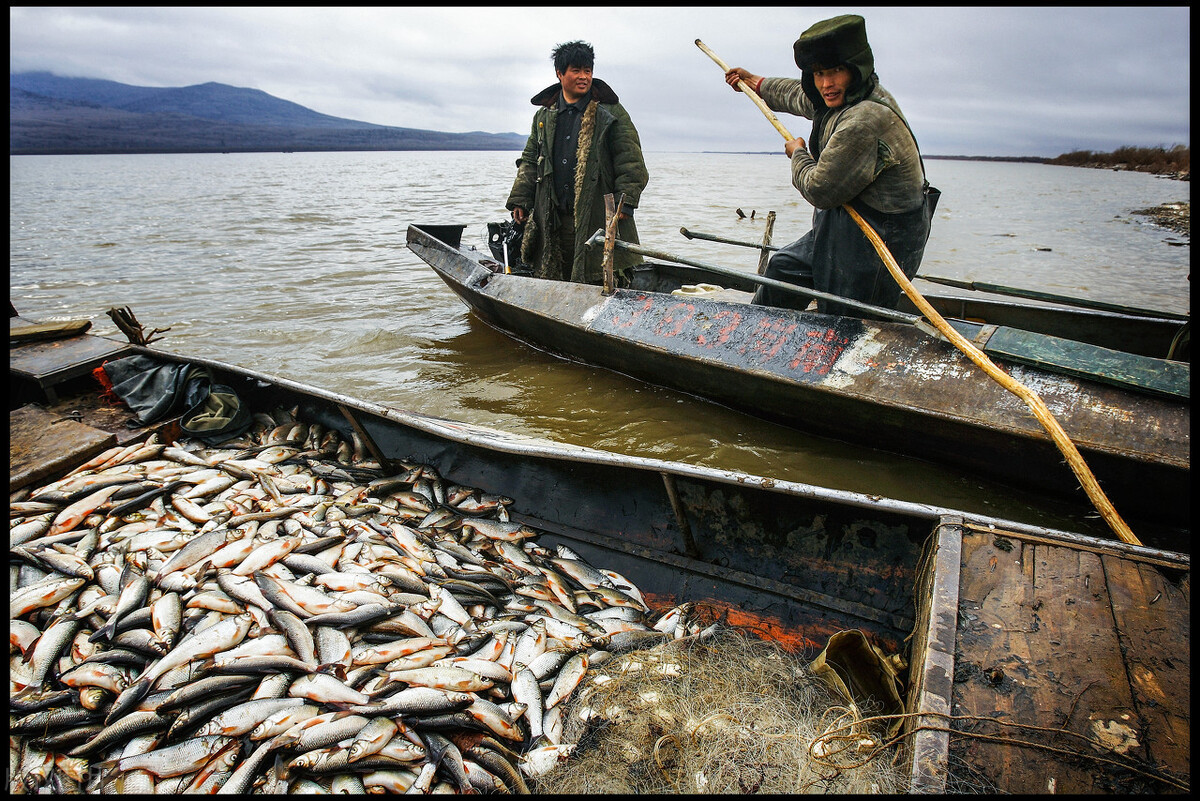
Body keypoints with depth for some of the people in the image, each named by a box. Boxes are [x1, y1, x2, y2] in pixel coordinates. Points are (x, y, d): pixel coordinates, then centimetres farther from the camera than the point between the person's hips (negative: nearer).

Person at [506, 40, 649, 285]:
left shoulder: (610, 112, 4)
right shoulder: (543, 116, 16)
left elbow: (630, 160, -1)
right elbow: (529, 161, 21)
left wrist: (626, 200, -11)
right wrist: (520, 200, 12)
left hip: (598, 217, -4)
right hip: (553, 221, 4)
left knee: (604, 282, -6)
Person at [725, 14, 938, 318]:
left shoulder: (864, 121, -28)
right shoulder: (841, 98, 5)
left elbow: (821, 190, -24)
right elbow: (799, 96, 27)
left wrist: (798, 154, -3)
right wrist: (756, 83, 43)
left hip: (876, 244, -11)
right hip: (844, 232, 11)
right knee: (784, 267, 23)